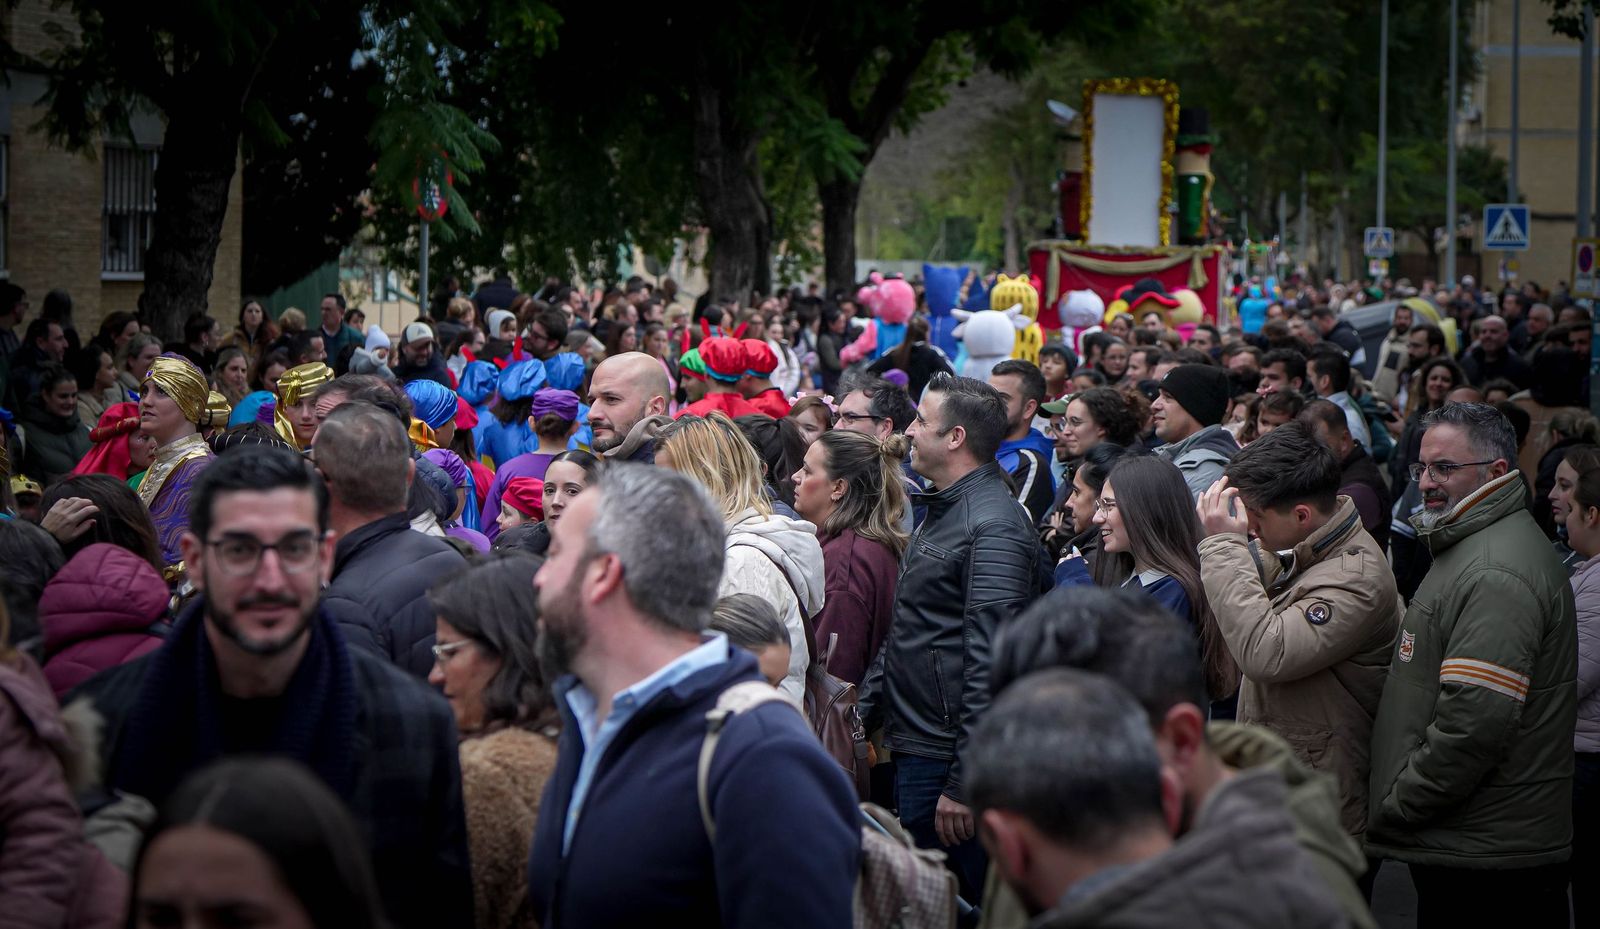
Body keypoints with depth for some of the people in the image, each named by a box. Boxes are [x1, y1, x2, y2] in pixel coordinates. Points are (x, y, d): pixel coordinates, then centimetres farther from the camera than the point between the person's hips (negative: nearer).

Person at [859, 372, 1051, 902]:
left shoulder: (994, 527, -18)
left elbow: (990, 663, -23)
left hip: (947, 758, -10)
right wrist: (868, 710, 17)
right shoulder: (942, 512, 16)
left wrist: (962, 784, -24)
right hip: (914, 753, 10)